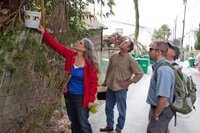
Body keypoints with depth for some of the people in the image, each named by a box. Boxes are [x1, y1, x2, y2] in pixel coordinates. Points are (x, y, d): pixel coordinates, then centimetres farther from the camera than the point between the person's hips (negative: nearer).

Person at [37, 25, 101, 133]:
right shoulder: (70, 55, -3)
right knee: (74, 122, 21)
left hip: (81, 98, -5)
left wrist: (91, 99, -13)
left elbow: (94, 82, -12)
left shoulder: (89, 64, -16)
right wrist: (44, 33, 4)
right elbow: (56, 45, 4)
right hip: (69, 96, 6)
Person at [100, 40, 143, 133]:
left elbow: (140, 73, -9)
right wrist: (105, 81, 17)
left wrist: (129, 82, -11)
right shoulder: (114, 56, 3)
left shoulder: (130, 60, -13)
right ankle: (109, 125, 38)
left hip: (121, 89, -5)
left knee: (121, 110, 10)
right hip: (110, 87, 6)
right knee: (108, 108, 18)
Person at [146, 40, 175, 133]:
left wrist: (156, 115, -20)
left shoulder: (163, 70, -28)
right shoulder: (159, 66, 7)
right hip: (156, 108, 10)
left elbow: (164, 97, -32)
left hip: (161, 111, -10)